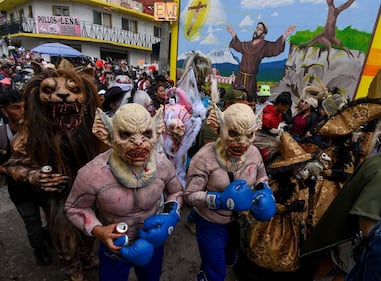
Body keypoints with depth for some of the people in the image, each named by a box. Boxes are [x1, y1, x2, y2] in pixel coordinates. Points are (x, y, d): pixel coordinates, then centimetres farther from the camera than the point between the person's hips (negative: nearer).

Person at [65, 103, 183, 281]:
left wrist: (171, 215, -20)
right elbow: (74, 207, -12)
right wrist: (97, 230, -26)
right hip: (114, 248, -2)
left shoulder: (163, 164, -24)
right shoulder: (92, 174, -32)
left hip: (153, 244, 3)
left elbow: (176, 192, -3)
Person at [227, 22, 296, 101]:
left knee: (249, 100, 0)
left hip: (250, 78, -4)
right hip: (240, 76, 5)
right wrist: (233, 33, 34)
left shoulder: (265, 46, -2)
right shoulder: (247, 44, 12)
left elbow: (276, 47, -18)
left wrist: (285, 35, -30)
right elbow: (237, 44, 31)